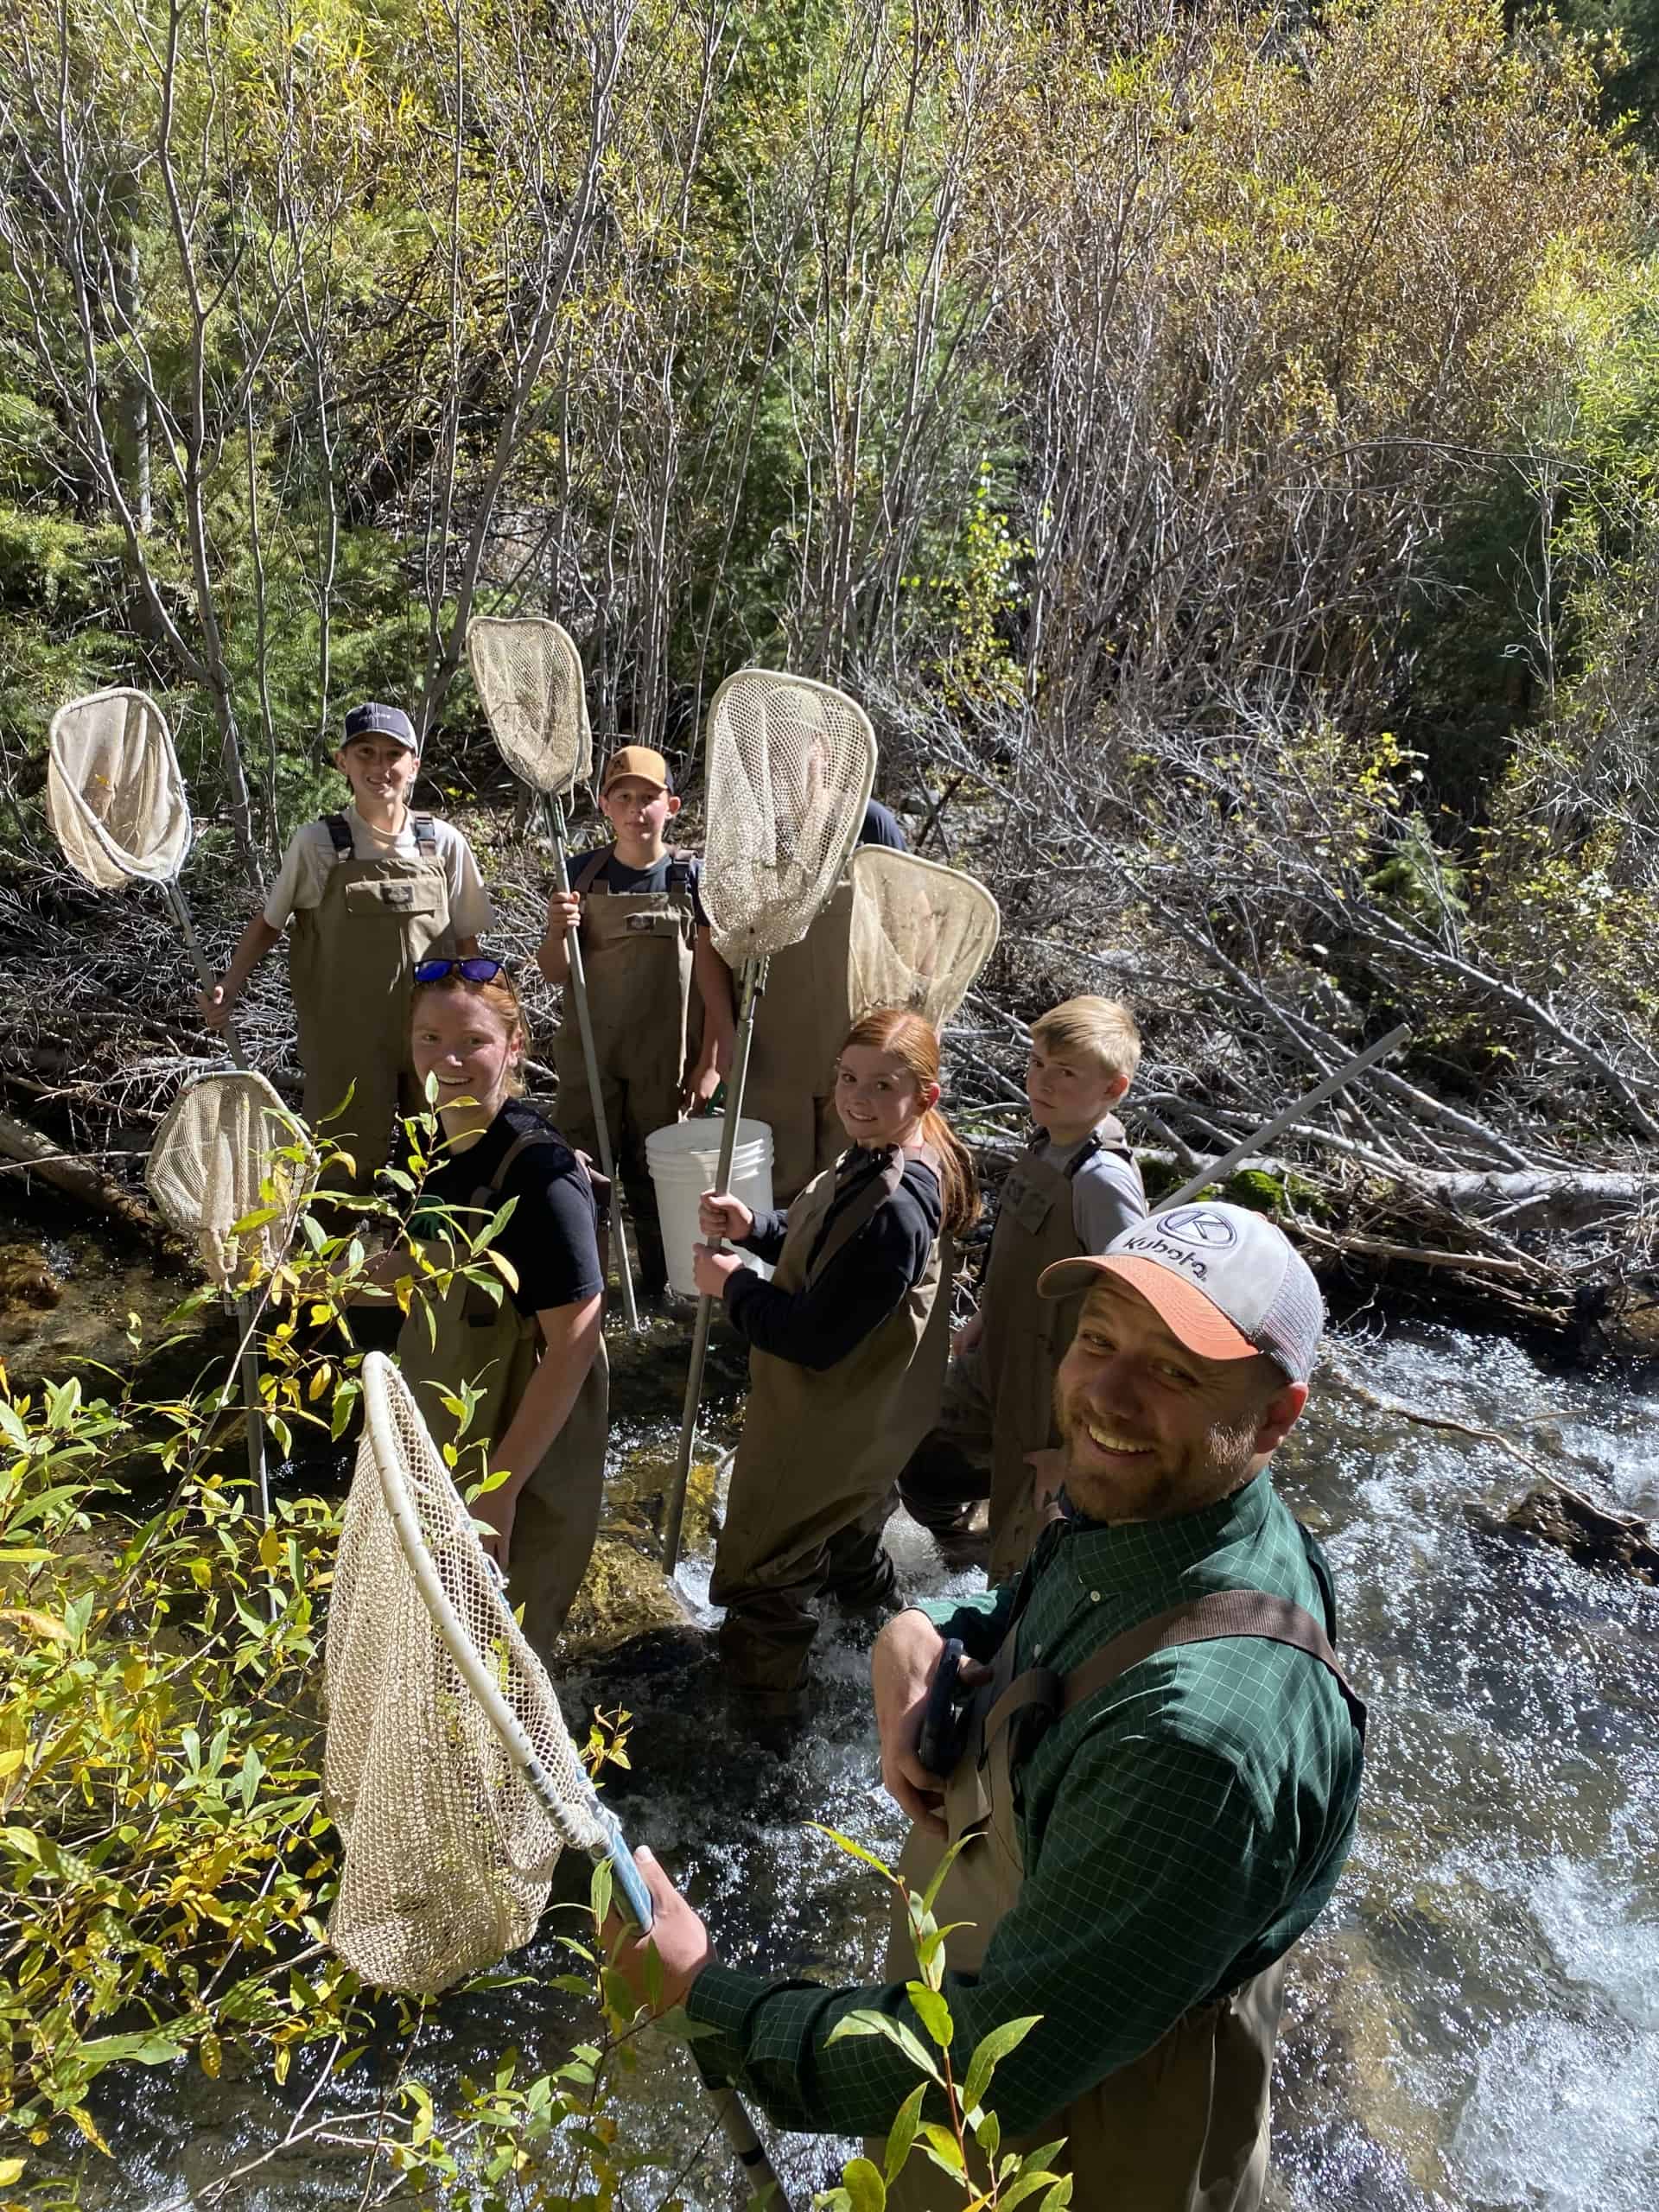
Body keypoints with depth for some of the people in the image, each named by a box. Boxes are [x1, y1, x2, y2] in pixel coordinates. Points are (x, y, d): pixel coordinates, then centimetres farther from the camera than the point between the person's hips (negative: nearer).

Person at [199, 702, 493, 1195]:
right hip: (347, 1045, -2)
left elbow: (467, 943, 7)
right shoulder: (316, 843, -4)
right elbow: (269, 923, 6)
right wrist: (229, 986, -8)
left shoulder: (444, 842, 0)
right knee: (347, 1175, 5)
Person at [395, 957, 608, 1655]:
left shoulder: (542, 1176, -27)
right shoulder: (439, 1144, -3)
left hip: (522, 1458, -8)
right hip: (444, 1438, 8)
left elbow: (573, 1346, -25)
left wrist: (500, 1486, -23)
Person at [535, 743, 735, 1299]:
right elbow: (554, 973, 0)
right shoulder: (582, 873, -1)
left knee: (655, 1176, 9)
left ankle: (661, 1291, 26)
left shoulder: (691, 876, -4)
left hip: (665, 1062, -1)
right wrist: (557, 930, -21)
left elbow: (713, 976, -3)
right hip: (590, 1055, 1)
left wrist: (712, 1061, -7)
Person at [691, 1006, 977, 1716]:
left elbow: (815, 1339, -33)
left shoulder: (895, 1212, -38)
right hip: (861, 1411, 10)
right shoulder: (878, 1161, -7)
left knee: (760, 1565, 13)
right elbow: (821, 1243, 8)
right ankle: (863, 1585, 67)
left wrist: (733, 1285, -19)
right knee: (851, 1511, 39)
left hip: (825, 1422, -10)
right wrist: (753, 1227, -11)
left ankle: (760, 1686, 36)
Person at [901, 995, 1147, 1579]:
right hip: (995, 1364, 8)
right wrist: (985, 1317, 20)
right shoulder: (1045, 1147, 0)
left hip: (1049, 1387, -8)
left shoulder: (1102, 1181, -28)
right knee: (923, 1469, 21)